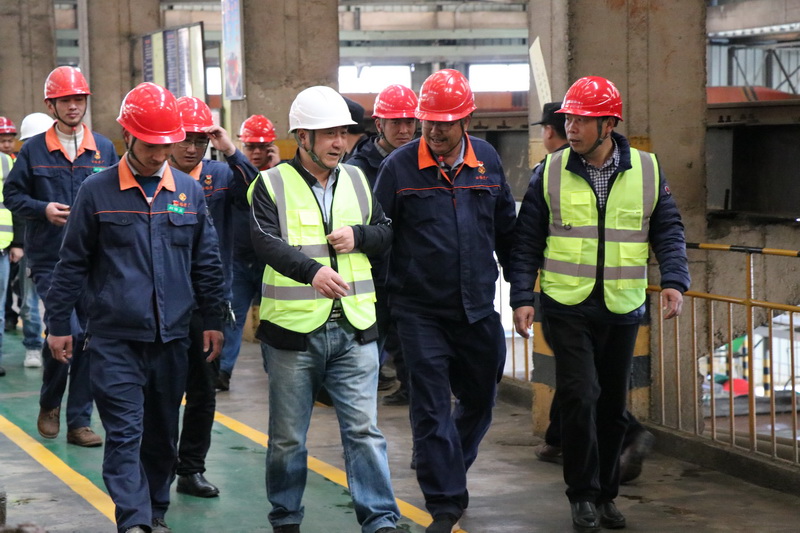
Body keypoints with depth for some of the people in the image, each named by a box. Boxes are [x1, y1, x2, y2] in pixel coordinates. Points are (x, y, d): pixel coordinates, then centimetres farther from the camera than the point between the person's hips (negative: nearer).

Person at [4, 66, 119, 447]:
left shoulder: (103, 149, 7)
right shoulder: (34, 150, 1)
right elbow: (12, 194, 6)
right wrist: (43, 210, -10)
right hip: (50, 260, -3)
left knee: (89, 339, 4)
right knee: (67, 330, -15)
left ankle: (79, 422, 14)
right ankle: (49, 404, 12)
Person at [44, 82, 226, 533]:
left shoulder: (189, 191, 6)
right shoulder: (97, 191, -2)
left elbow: (206, 262, 14)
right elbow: (73, 263, 4)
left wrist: (214, 319, 14)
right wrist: (58, 323, 5)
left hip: (171, 337, 3)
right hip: (115, 339, -3)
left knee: (162, 432, 12)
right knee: (125, 433, -8)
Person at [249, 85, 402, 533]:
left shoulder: (357, 180, 10)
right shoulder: (273, 185, -5)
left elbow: (387, 232, 17)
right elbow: (266, 242, -21)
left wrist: (358, 236, -6)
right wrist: (312, 270, -38)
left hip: (354, 328, 3)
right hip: (294, 329, -3)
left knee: (364, 429, -1)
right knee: (288, 437, 10)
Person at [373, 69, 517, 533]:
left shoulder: (487, 160, 5)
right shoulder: (399, 167, -6)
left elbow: (507, 230, 14)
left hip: (478, 308, 4)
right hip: (421, 311, -4)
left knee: (480, 400, 15)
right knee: (431, 409, -3)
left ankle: (449, 472, 39)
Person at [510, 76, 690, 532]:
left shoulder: (647, 170, 2)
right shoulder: (550, 173, -1)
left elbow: (668, 232, 6)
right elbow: (527, 242, 3)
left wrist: (674, 280, -9)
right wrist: (523, 297, -4)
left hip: (623, 308, 2)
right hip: (567, 307, -2)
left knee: (614, 405, 10)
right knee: (580, 396, -12)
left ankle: (606, 494, 24)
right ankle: (583, 495, 2)